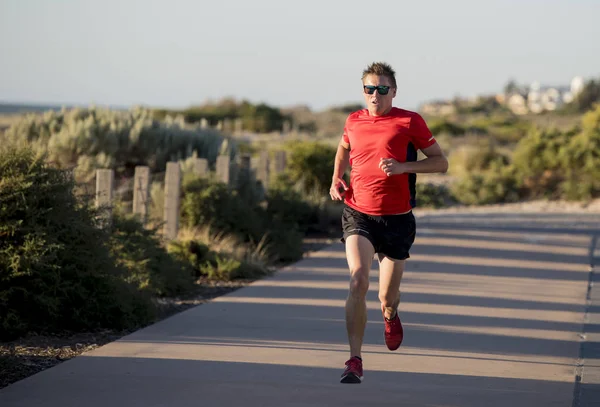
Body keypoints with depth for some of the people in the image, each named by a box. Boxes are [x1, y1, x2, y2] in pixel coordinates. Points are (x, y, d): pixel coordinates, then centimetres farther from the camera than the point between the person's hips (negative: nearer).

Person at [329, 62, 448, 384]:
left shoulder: (409, 121, -3)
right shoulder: (353, 121, 7)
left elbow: (441, 163, -1)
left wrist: (404, 167, -16)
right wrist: (336, 179, 11)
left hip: (396, 218, -1)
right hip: (358, 214, 1)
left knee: (387, 299, 8)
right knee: (358, 279, -23)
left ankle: (390, 315, 49)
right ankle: (355, 361, -20)